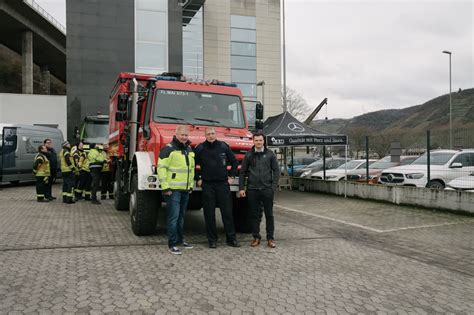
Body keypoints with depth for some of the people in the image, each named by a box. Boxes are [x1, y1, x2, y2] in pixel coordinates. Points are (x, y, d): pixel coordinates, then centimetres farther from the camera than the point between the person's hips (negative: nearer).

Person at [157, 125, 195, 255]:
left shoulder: (189, 150, 14)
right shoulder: (168, 149, -10)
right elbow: (161, 168, -15)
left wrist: (191, 185, 20)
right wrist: (165, 187, -18)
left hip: (185, 189, 8)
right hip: (173, 190, -8)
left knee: (181, 216, 16)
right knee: (173, 217, -7)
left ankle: (180, 240, 27)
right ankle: (172, 244, -1)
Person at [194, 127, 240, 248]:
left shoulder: (224, 146, 4)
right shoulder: (200, 149, 0)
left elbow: (234, 162, 14)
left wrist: (232, 176, 9)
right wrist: (197, 179, 4)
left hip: (223, 184, 1)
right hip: (207, 185, -1)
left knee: (227, 212, 3)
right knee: (209, 213, 3)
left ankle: (231, 238, 12)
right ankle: (212, 240, 13)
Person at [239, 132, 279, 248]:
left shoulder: (270, 154, 5)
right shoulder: (249, 155, 6)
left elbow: (276, 171, 5)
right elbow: (242, 172, 7)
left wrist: (274, 186, -4)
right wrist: (241, 188, 0)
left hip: (267, 189, 0)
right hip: (252, 189, 1)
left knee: (269, 214, 4)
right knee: (255, 214, 6)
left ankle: (270, 239, 12)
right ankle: (256, 237, 17)